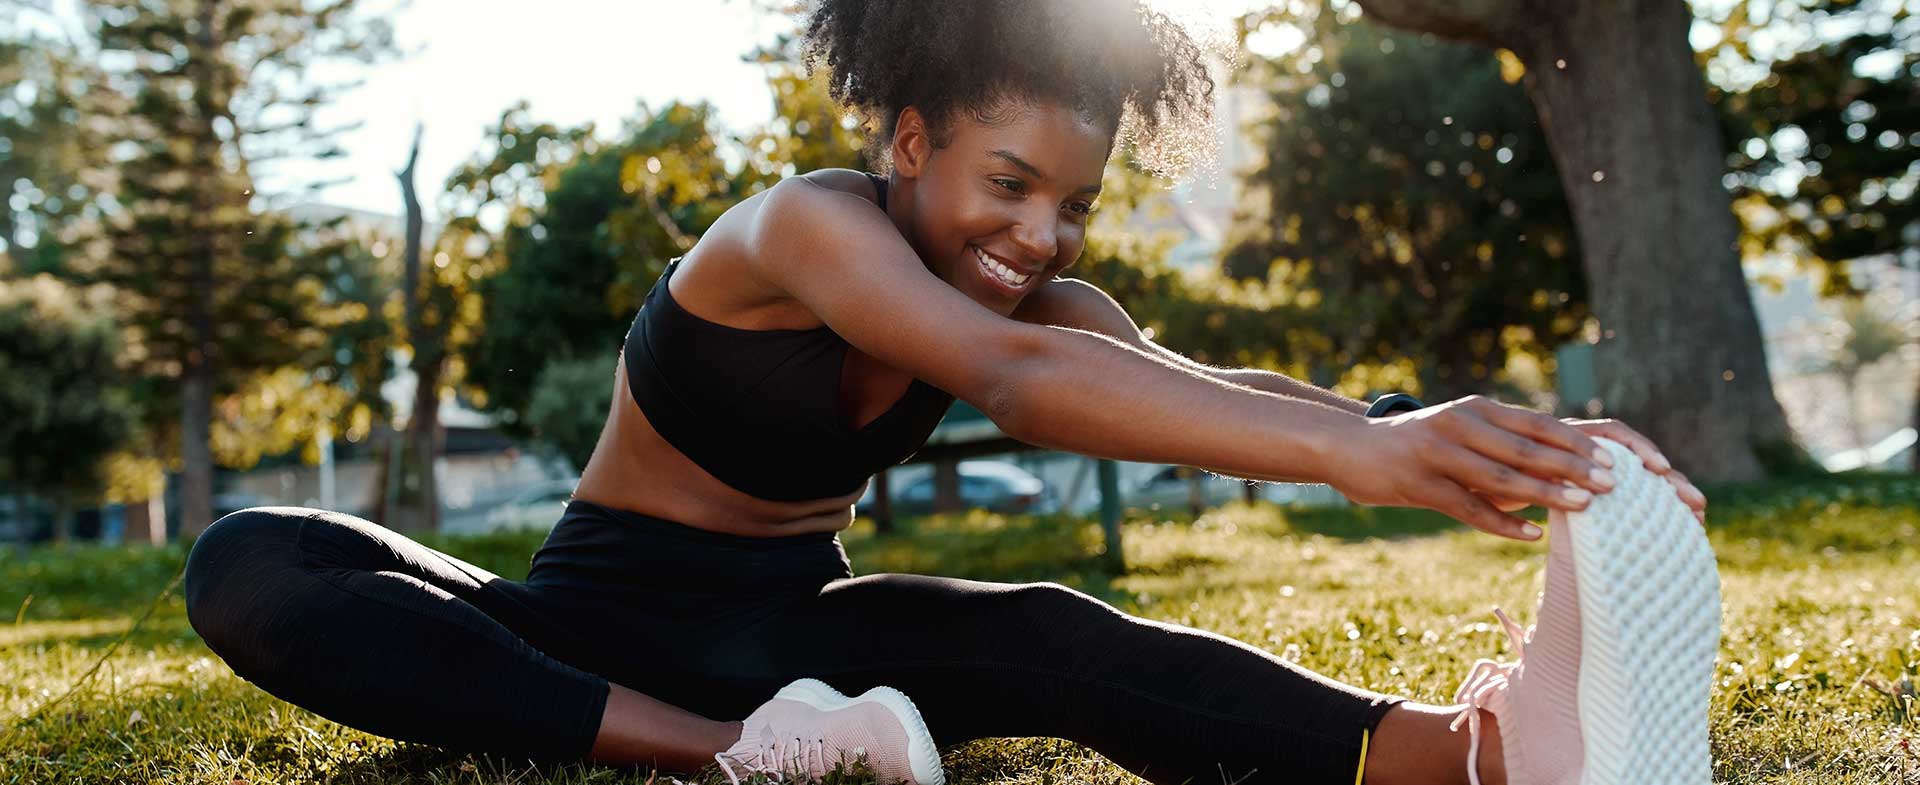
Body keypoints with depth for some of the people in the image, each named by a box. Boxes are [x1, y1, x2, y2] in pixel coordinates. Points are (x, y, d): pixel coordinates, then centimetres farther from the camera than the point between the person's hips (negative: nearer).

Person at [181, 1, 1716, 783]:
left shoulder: (1041, 294, -3)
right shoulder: (806, 227, -23)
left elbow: (1209, 385, -22)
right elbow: (1017, 380, -43)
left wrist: (1456, 443, -42)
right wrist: (1349, 447, -56)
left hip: (792, 626, 3)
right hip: (605, 617, -3)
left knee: (1042, 638, -31)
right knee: (251, 570, -32)